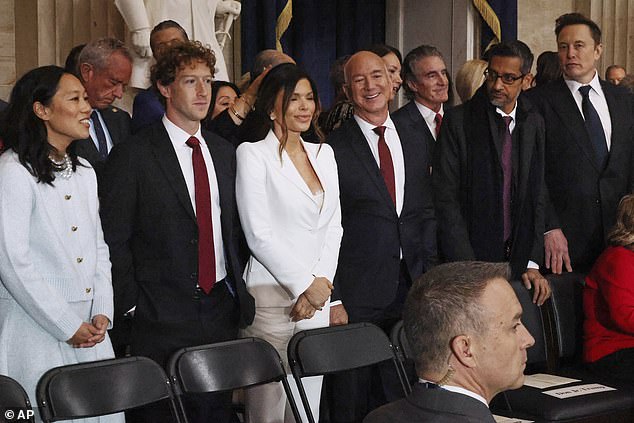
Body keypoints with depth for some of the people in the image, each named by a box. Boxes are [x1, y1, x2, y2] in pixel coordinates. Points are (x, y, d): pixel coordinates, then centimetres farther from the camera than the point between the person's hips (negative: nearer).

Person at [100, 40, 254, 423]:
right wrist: (132, 304, -10)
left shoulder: (224, 152, 12)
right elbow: (113, 240, -8)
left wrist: (238, 289, 9)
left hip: (221, 309, 6)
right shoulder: (133, 155, -7)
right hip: (162, 317, -5)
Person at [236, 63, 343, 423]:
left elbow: (333, 227, 11)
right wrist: (305, 284, -11)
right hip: (270, 296, -5)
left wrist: (322, 282, -3)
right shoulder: (253, 154, -3)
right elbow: (258, 234, -10)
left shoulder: (324, 154, 15)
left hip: (316, 296, 5)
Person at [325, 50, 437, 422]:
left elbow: (426, 216, 15)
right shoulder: (333, 149, -5)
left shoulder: (415, 145, 12)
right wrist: (332, 299, -11)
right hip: (355, 297, -4)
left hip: (410, 293, 5)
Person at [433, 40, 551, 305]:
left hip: (517, 261, 4)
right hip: (468, 260, -4)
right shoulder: (458, 121, -6)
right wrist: (468, 269, -16)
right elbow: (446, 199, -10)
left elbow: (537, 196, 9)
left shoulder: (534, 124, 8)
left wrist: (532, 263, 0)